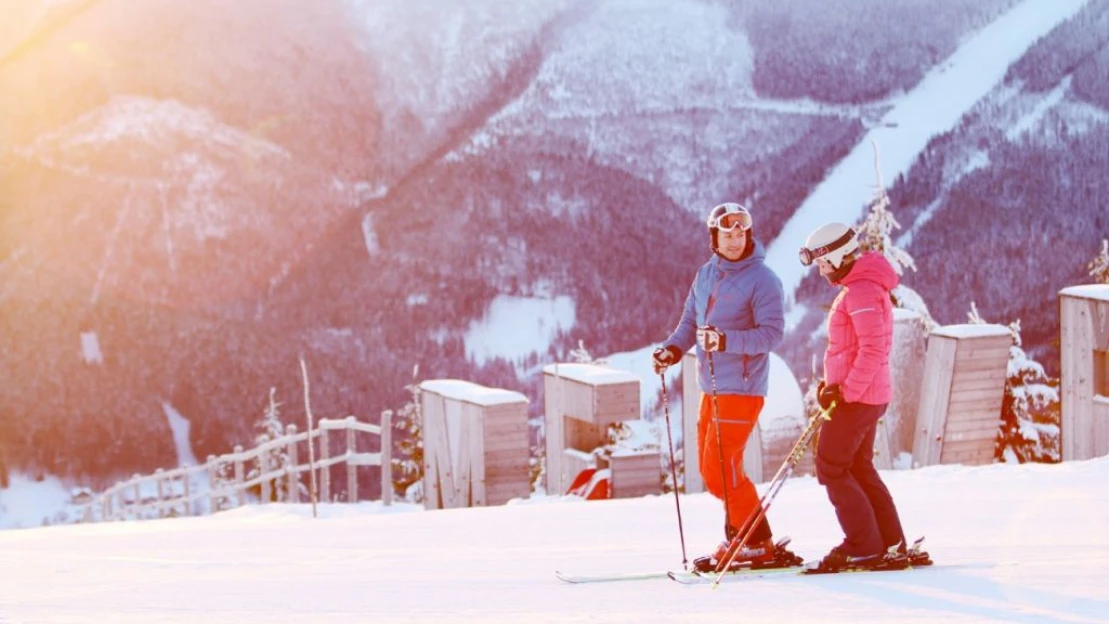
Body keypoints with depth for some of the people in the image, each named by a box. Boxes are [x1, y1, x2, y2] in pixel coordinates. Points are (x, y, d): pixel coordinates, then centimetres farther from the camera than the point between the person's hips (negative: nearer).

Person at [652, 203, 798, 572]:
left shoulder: (762, 280, -10)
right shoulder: (706, 275, 12)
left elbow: (772, 333, -17)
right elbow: (690, 322, 16)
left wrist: (726, 340, -30)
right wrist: (673, 349, -4)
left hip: (742, 389, -8)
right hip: (711, 389, 8)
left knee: (721, 471, -11)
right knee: (711, 470, 10)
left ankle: (759, 545, 0)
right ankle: (739, 539, 22)